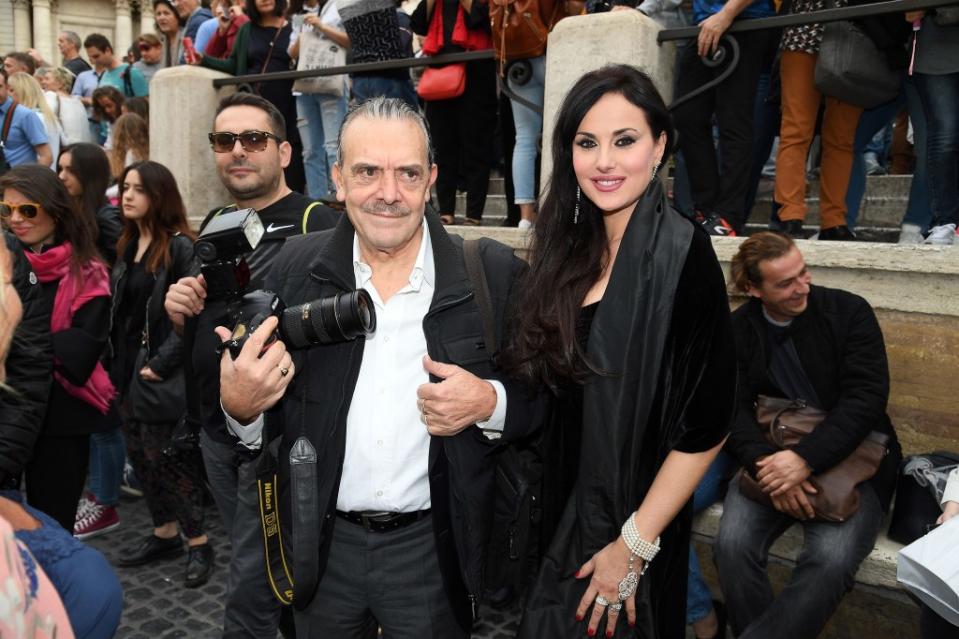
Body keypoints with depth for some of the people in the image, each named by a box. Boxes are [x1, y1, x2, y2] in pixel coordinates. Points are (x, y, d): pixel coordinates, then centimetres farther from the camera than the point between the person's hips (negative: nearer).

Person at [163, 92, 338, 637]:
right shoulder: (215, 225, 9)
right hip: (216, 431, 7)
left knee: (250, 592, 5)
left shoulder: (318, 226, -15)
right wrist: (180, 310, -2)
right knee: (272, 571, 23)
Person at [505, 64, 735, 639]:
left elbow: (708, 424, -18)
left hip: (632, 515, -5)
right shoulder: (569, 247, 0)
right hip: (560, 510, 6)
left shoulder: (681, 253, -18)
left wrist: (634, 546, -15)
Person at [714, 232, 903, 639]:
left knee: (831, 560, -28)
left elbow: (866, 396, -14)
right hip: (772, 456, 2)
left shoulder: (849, 311, -4)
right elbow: (732, 407, -6)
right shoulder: (736, 331, 2)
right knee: (733, 545, -24)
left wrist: (807, 458, -28)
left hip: (852, 457, -1)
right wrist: (763, 460, -27)